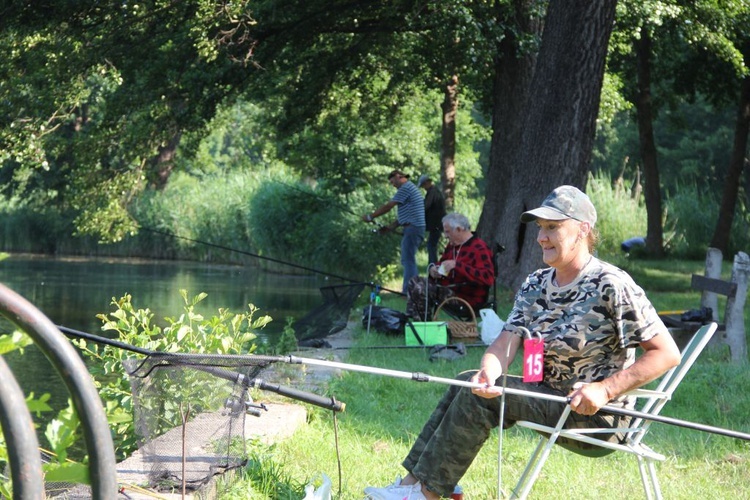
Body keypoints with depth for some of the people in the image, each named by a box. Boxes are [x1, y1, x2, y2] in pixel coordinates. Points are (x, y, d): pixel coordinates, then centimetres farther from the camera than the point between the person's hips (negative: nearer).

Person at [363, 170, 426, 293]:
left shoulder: (405, 188, -10)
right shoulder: (410, 187, 22)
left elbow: (387, 206, -12)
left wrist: (370, 217, -3)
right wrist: (390, 227, 14)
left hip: (412, 228, -10)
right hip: (415, 228, 10)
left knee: (408, 260, -11)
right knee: (407, 260, 14)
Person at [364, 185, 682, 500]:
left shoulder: (612, 287, -16)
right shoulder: (535, 285, 7)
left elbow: (667, 354, -18)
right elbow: (505, 343, -2)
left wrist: (605, 389, -27)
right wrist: (489, 373, -26)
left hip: (597, 416, -8)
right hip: (550, 398, 8)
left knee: (477, 398, -18)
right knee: (469, 383, -1)